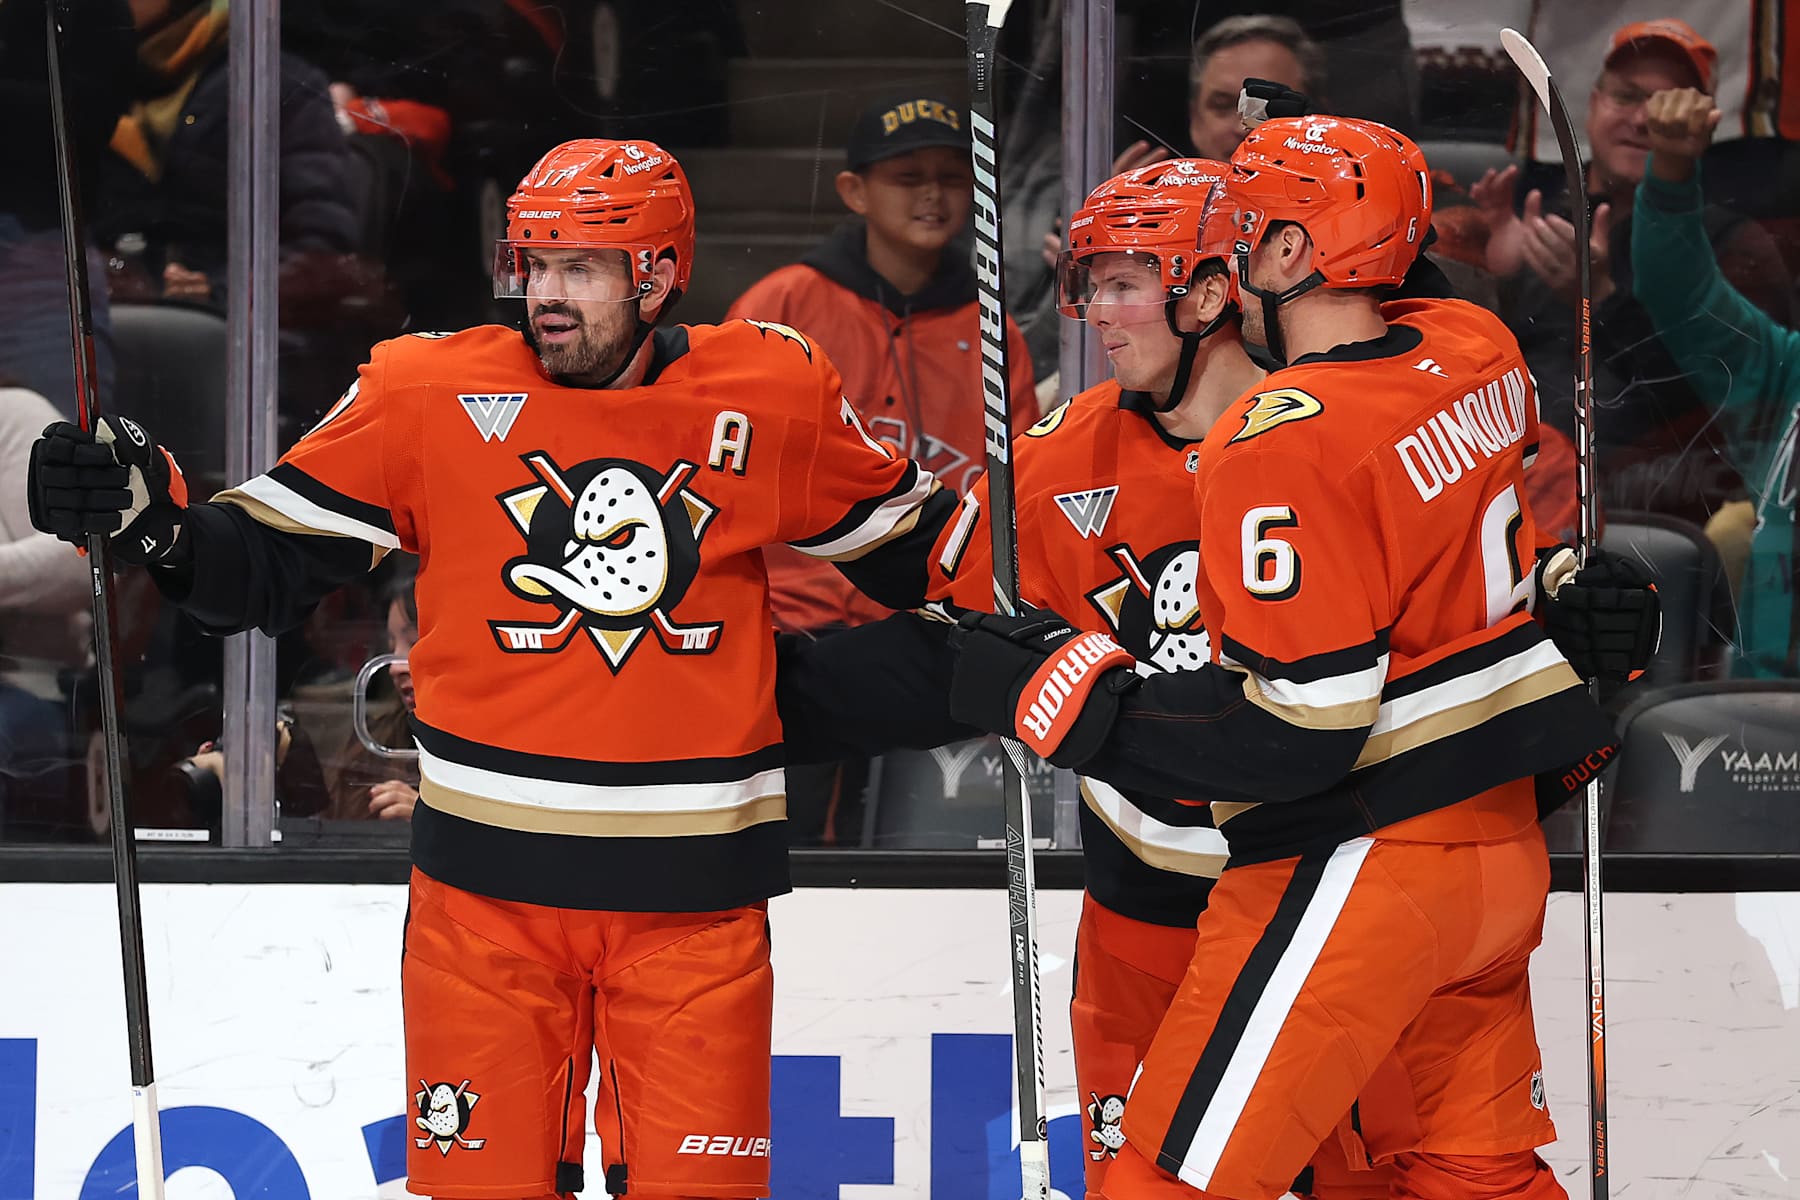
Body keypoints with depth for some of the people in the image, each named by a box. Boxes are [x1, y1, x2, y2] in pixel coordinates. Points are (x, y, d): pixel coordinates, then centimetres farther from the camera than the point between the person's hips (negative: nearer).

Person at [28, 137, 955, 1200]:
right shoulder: (428, 393, -1)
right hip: (490, 876, 0)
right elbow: (261, 569, 2)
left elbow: (904, 543, 16)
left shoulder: (774, 392, 2)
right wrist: (145, 514, -13)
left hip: (692, 884, 0)